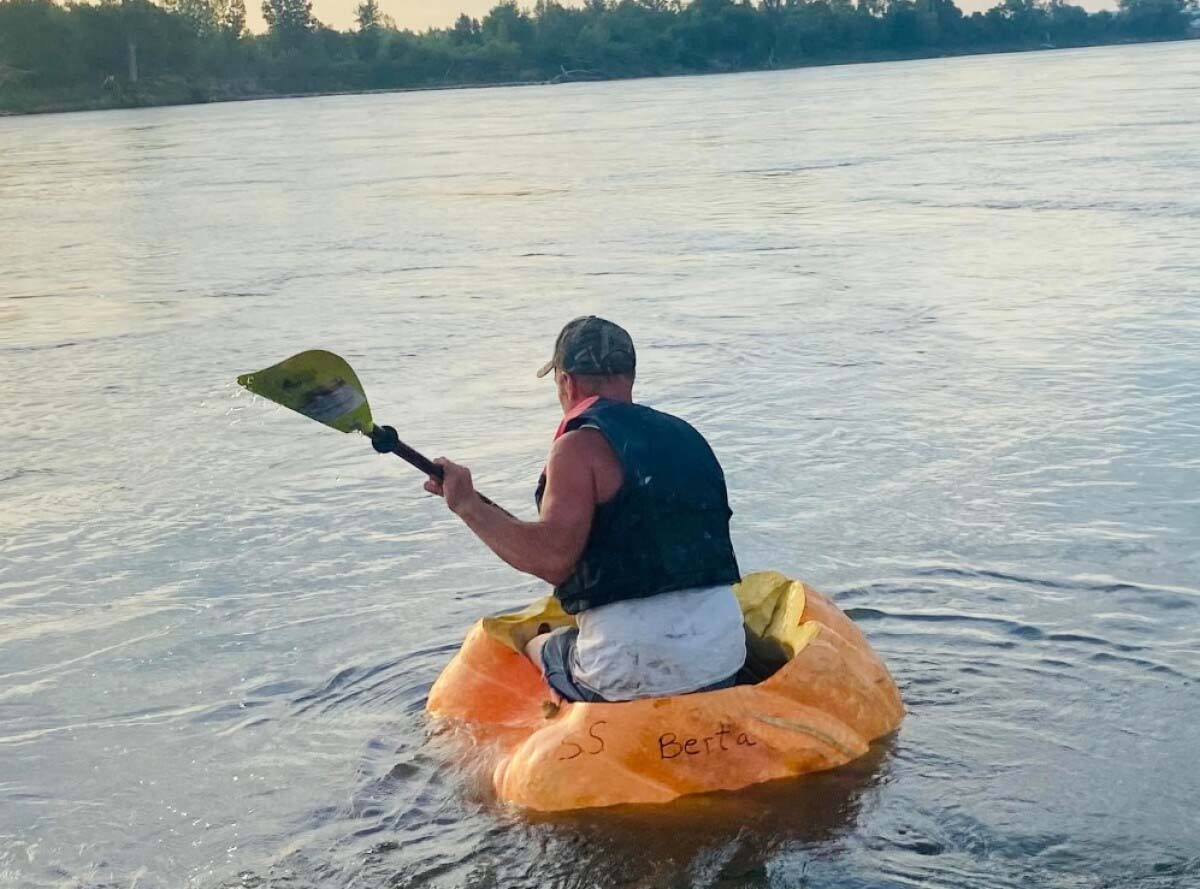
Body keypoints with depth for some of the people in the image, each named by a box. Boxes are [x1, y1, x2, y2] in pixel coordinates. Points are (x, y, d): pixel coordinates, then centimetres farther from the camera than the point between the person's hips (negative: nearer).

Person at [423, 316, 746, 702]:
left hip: (632, 672, -5)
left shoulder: (580, 445, -7)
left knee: (530, 652, 22)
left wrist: (468, 504, -10)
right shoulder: (687, 436, 14)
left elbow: (553, 560, -18)